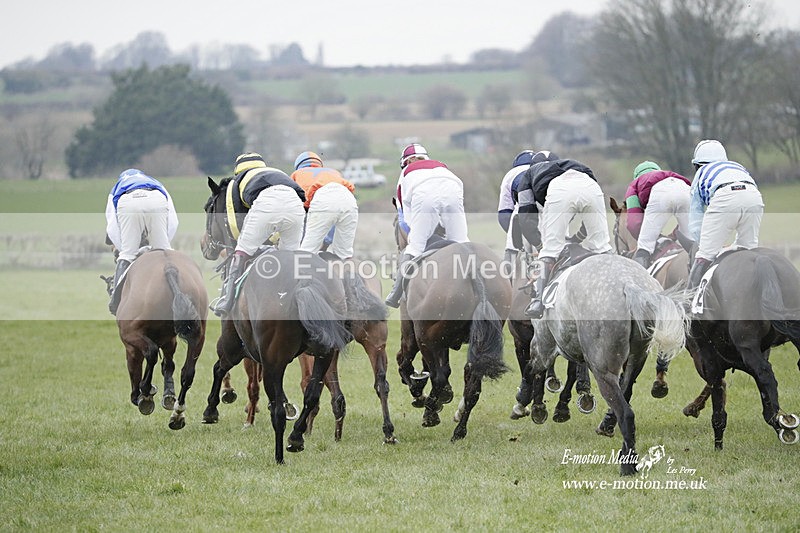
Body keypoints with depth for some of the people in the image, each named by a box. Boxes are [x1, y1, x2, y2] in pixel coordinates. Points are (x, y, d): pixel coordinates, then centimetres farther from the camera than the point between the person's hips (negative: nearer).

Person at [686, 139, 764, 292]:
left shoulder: (701, 173, 34)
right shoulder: (738, 166, 42)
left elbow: (695, 218, 33)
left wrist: (695, 246, 41)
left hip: (724, 198, -3)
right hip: (754, 196, 3)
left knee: (706, 253, -2)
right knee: (748, 250, 16)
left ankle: (690, 292, -8)